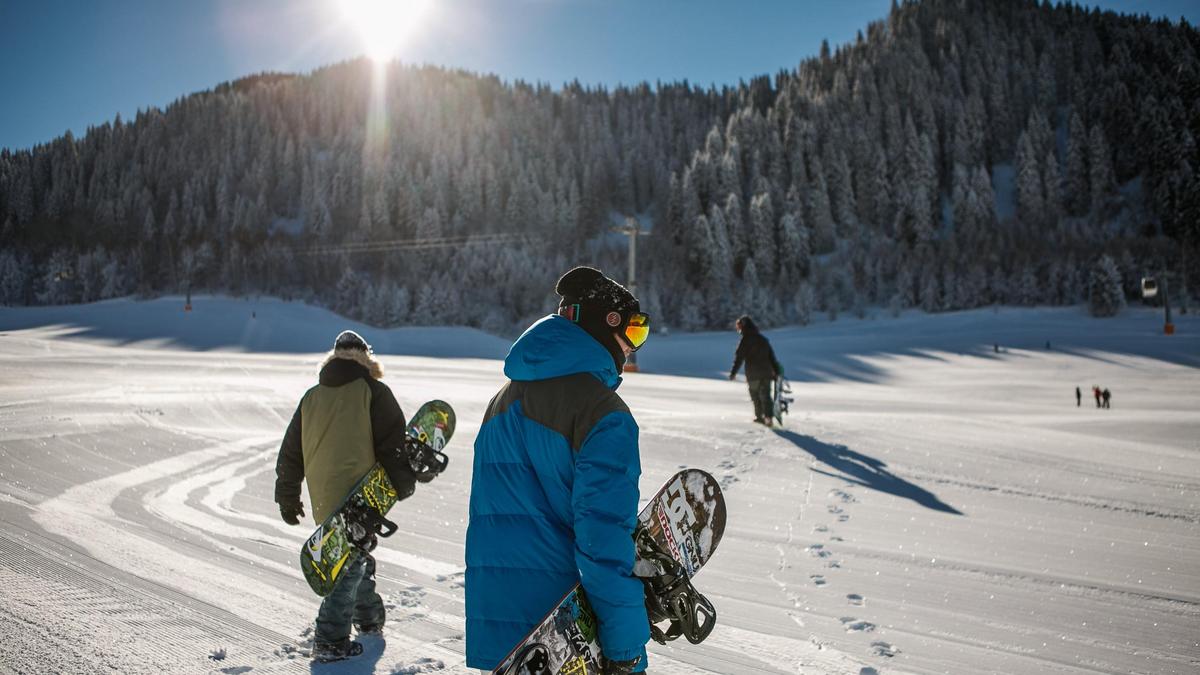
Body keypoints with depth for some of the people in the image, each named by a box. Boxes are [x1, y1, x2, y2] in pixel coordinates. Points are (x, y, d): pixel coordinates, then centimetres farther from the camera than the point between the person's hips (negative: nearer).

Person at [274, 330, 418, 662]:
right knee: (352, 563, 1)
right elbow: (392, 443, -8)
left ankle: (368, 617, 37)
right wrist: (404, 484, 4)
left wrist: (288, 498, 22)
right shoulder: (373, 392, -4)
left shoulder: (312, 397, 12)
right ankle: (330, 640, -2)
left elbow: (291, 452, 14)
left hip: (323, 499, 6)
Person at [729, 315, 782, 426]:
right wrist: (776, 371, 18)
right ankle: (768, 416, -14)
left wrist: (733, 372, -8)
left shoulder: (745, 340, -7)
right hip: (767, 372, 5)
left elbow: (739, 357, -10)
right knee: (765, 395, 2)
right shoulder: (763, 338, 13)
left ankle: (759, 416, 17)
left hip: (753, 374, -4)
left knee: (755, 395, 11)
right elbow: (771, 356, 15)